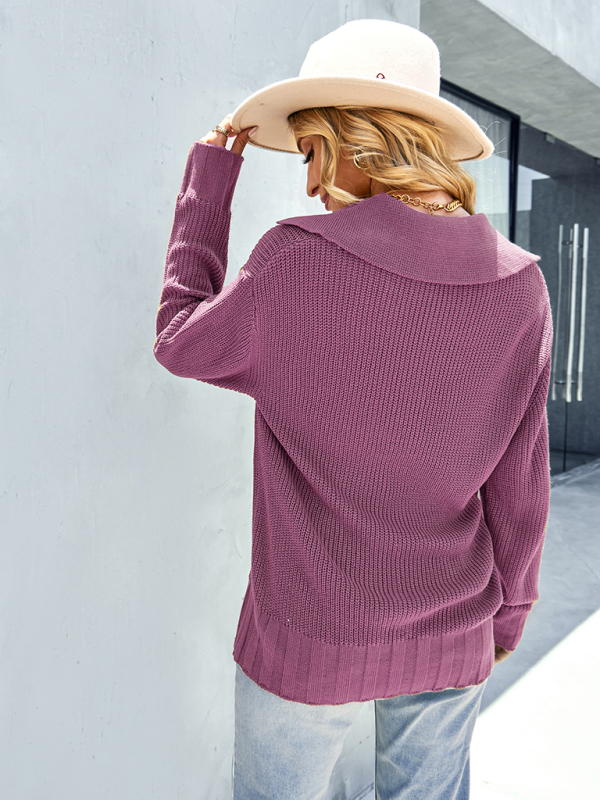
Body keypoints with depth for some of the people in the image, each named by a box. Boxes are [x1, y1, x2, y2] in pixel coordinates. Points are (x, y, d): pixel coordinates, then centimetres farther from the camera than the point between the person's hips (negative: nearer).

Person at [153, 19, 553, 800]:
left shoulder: (297, 261, -20)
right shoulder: (518, 285, -8)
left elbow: (180, 341, -1)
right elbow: (519, 485, -2)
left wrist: (210, 176, 5)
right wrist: (507, 610, 13)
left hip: (311, 636, -3)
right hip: (451, 642, 4)